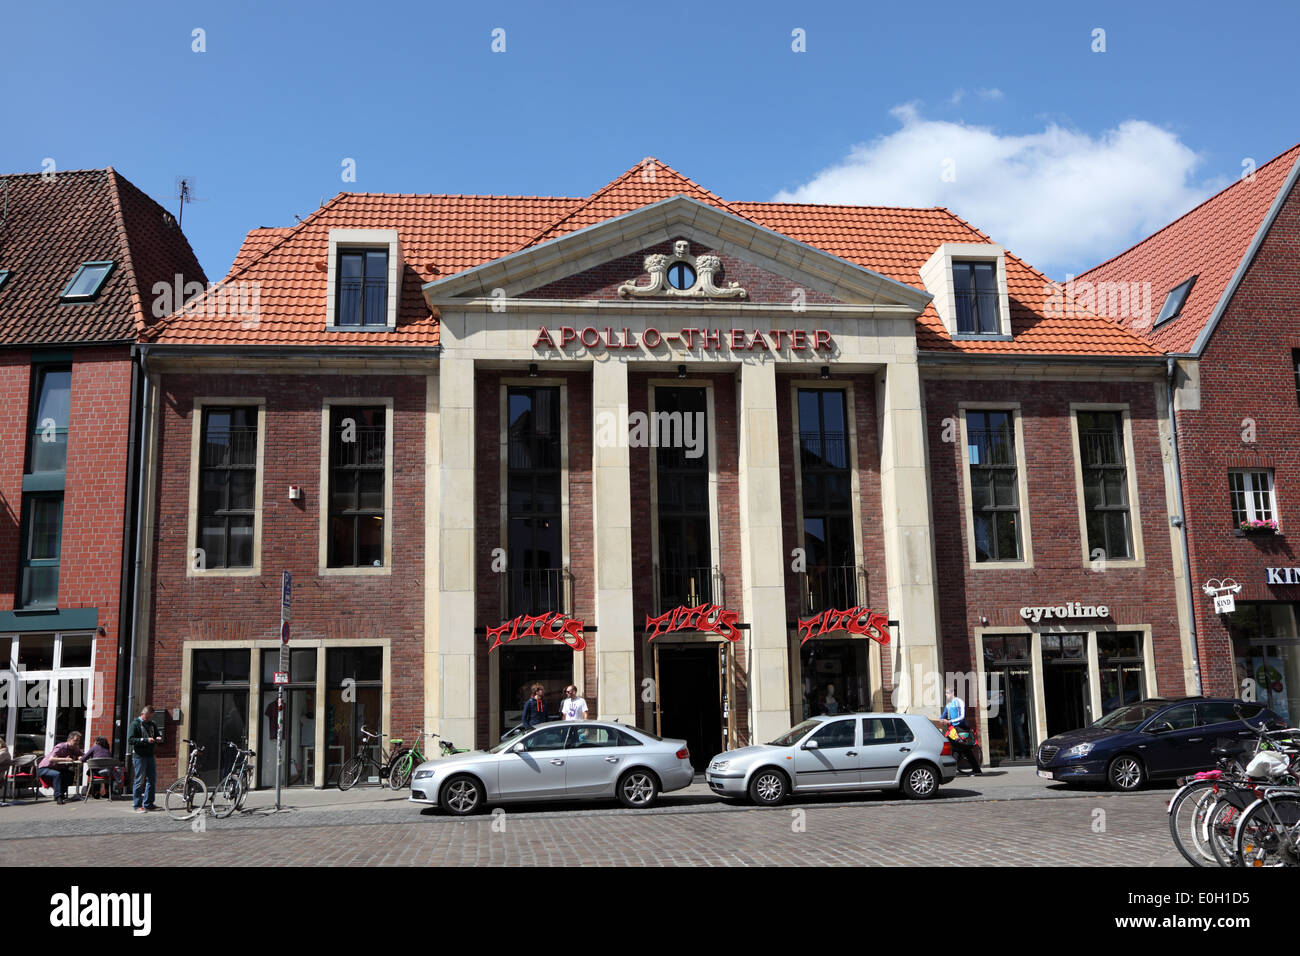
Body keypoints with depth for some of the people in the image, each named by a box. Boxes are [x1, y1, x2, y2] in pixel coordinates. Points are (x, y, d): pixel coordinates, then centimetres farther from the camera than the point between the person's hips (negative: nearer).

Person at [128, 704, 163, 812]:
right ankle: (137, 805, 2)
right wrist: (145, 740, -23)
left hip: (150, 755, 7)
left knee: (152, 779, 9)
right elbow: (130, 740, -14)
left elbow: (158, 735, 23)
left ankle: (148, 804, 18)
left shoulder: (152, 725, 15)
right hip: (139, 756, -7)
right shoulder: (135, 724, -5)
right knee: (139, 781, -4)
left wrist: (159, 739, -1)